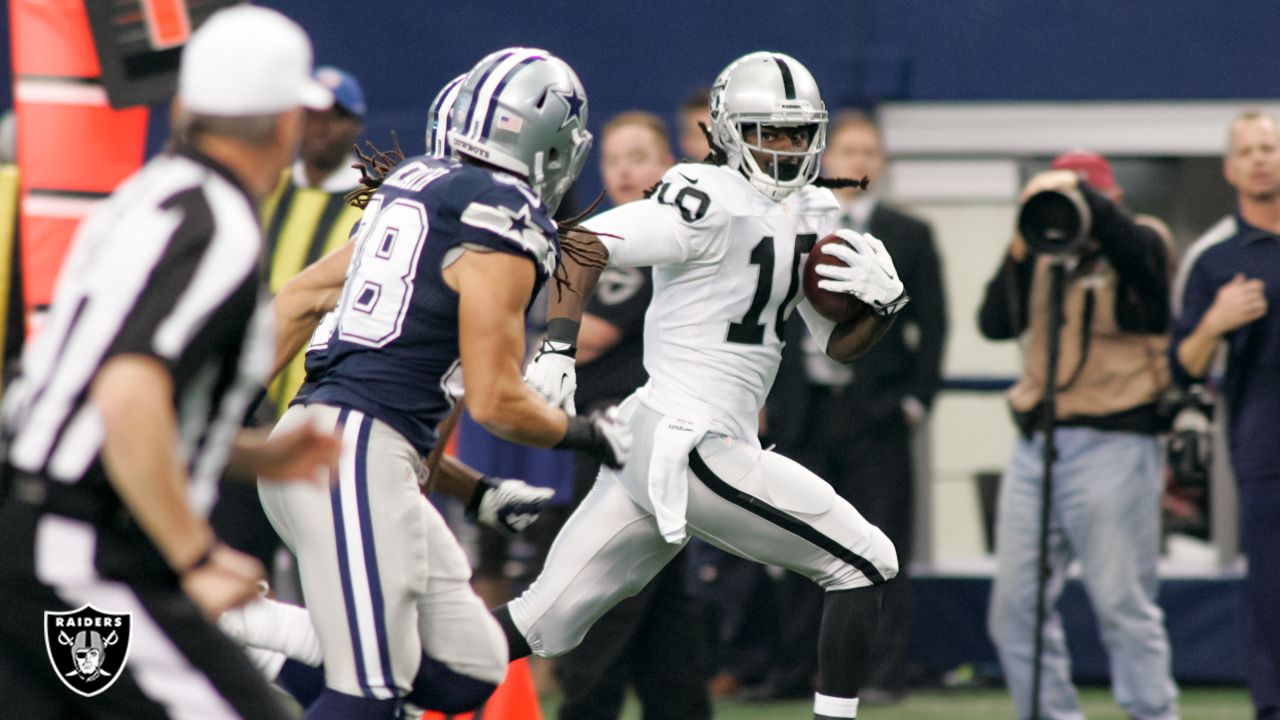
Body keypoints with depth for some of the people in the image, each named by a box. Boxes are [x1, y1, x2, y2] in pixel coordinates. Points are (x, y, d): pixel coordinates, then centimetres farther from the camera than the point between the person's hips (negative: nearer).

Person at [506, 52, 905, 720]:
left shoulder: (810, 215, 15)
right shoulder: (713, 203, -12)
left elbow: (839, 342, 19)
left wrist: (882, 304, 0)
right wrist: (558, 349, -24)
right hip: (688, 447, -9)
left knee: (545, 623, 9)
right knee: (863, 564, -1)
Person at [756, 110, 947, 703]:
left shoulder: (908, 236, 5)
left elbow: (931, 325, 3)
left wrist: (916, 399, -5)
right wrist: (770, 397, 3)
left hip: (875, 413, -2)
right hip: (805, 410, 2)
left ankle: (884, 672, 1)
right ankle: (793, 672, 12)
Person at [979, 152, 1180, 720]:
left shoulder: (1142, 244, 0)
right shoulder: (1043, 258, 14)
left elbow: (1130, 242, -24)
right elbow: (996, 323, 4)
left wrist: (1077, 190, -23)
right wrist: (1019, 255, -7)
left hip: (1113, 445, -6)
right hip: (1036, 446, 6)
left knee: (1123, 606, -5)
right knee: (1016, 607, 5)